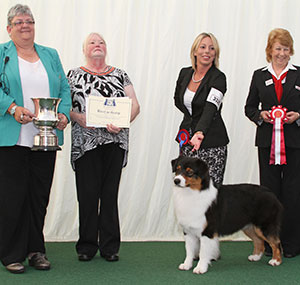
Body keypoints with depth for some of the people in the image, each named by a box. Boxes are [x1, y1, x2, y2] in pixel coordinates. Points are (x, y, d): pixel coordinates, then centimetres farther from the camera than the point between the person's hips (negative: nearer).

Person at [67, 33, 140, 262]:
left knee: (110, 193, 2)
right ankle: (87, 246, 9)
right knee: (88, 194, -2)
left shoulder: (120, 75, 14)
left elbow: (135, 105, 7)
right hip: (85, 142, -1)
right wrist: (78, 117, -14)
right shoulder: (74, 75, 11)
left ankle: (110, 246, 10)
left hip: (115, 141, 1)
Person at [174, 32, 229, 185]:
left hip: (211, 141, -5)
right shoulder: (185, 73, 6)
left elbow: (210, 108, -27)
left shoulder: (218, 78, -12)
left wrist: (200, 133, -43)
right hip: (187, 139, 5)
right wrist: (191, 115, 11)